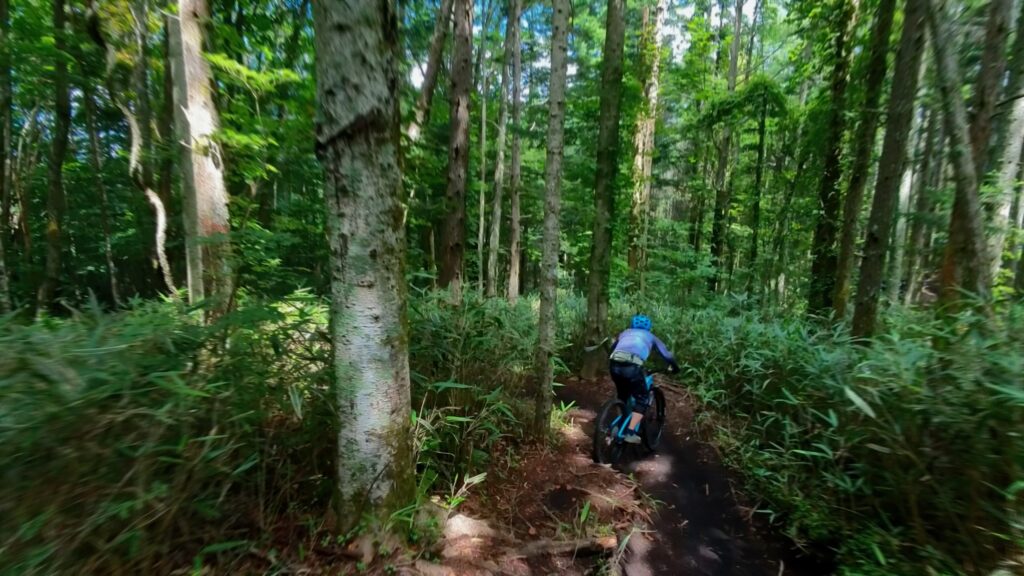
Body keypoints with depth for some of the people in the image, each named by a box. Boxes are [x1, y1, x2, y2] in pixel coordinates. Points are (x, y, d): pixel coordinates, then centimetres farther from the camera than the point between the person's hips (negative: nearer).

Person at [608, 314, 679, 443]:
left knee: (622, 395, 29)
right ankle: (631, 433, 10)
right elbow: (667, 355, 33)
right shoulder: (650, 336, 29)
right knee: (643, 399, 17)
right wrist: (675, 368, 51)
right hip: (632, 367, -4)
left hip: (614, 364, 4)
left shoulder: (625, 332, 34)